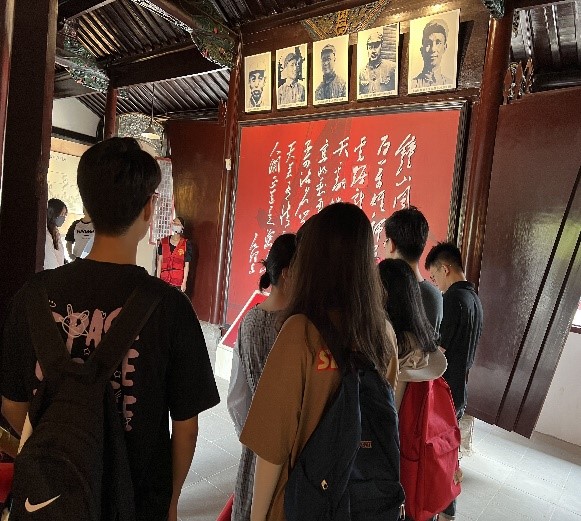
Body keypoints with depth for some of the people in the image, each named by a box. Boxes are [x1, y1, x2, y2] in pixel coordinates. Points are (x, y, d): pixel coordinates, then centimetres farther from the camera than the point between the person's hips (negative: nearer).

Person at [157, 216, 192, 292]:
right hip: (164, 280, 3)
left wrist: (184, 282, -6)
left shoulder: (186, 244, -2)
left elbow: (186, 265, -3)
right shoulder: (163, 242, 7)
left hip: (178, 281, -3)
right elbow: (159, 261, 9)